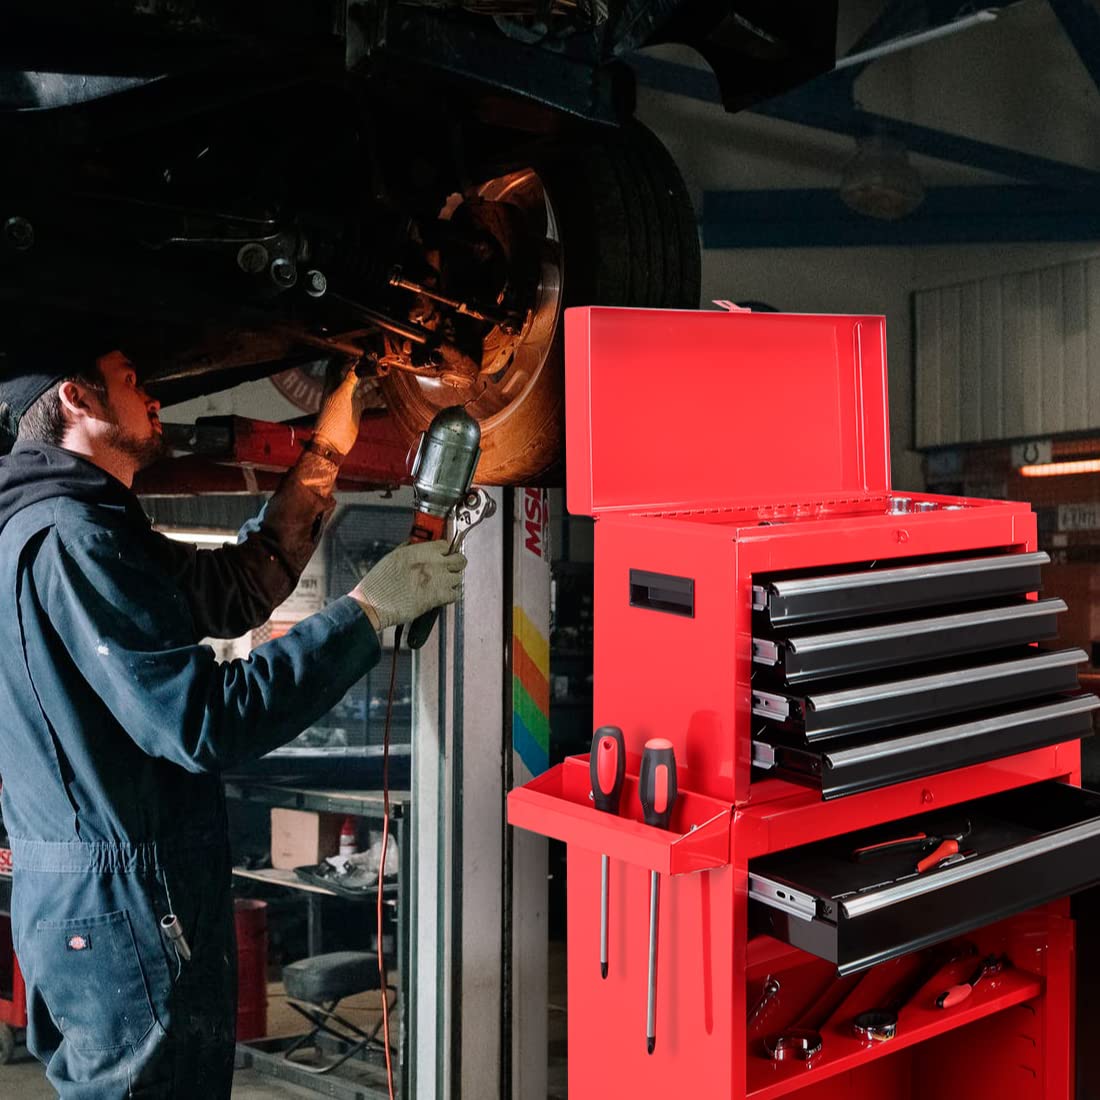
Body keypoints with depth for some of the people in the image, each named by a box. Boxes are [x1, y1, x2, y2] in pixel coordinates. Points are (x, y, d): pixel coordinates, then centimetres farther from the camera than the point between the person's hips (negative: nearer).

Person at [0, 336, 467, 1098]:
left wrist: (326, 454, 16)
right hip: (121, 900, -10)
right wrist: (369, 610, -21)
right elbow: (205, 719, -26)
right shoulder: (68, 536, -20)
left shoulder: (80, 525, 14)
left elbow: (238, 587, 18)